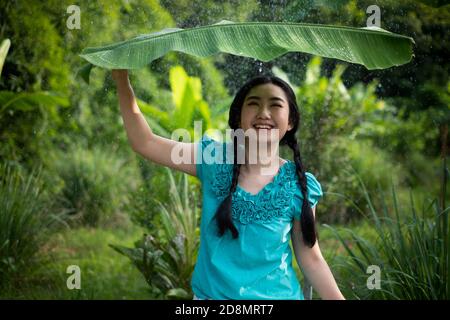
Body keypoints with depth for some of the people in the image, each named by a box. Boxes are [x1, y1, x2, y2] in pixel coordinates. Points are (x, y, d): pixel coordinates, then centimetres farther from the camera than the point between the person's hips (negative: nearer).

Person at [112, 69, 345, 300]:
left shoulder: (299, 187, -10)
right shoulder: (213, 159, -8)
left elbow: (310, 258, -3)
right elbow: (144, 143, -10)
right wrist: (122, 82, -18)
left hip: (276, 296, -1)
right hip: (210, 294, 1)